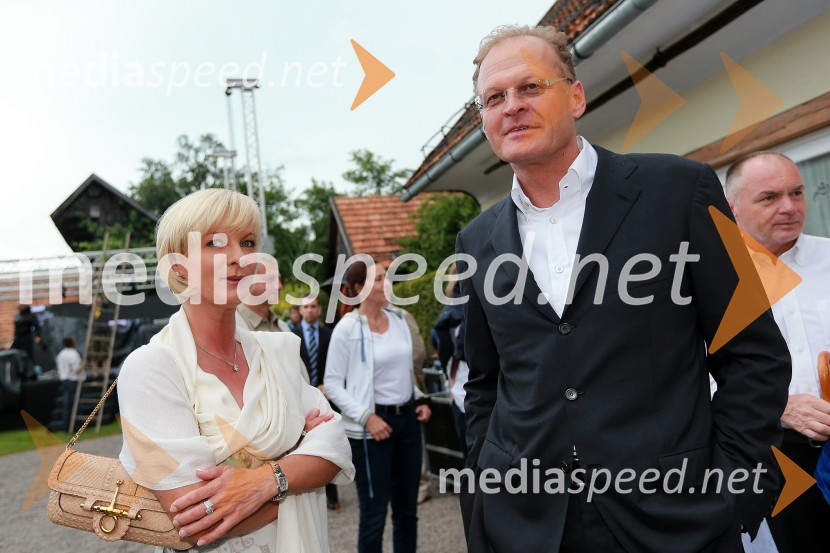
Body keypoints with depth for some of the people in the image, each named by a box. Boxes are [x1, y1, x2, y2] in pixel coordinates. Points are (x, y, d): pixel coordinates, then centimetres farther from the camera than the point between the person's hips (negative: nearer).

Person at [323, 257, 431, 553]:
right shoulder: (348, 327, -11)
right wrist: (366, 417, -17)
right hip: (372, 426, -5)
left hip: (408, 419, 5)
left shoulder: (400, 318, 4)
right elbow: (332, 384, -10)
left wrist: (420, 400, 5)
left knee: (407, 508, 15)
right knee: (374, 513, 5)